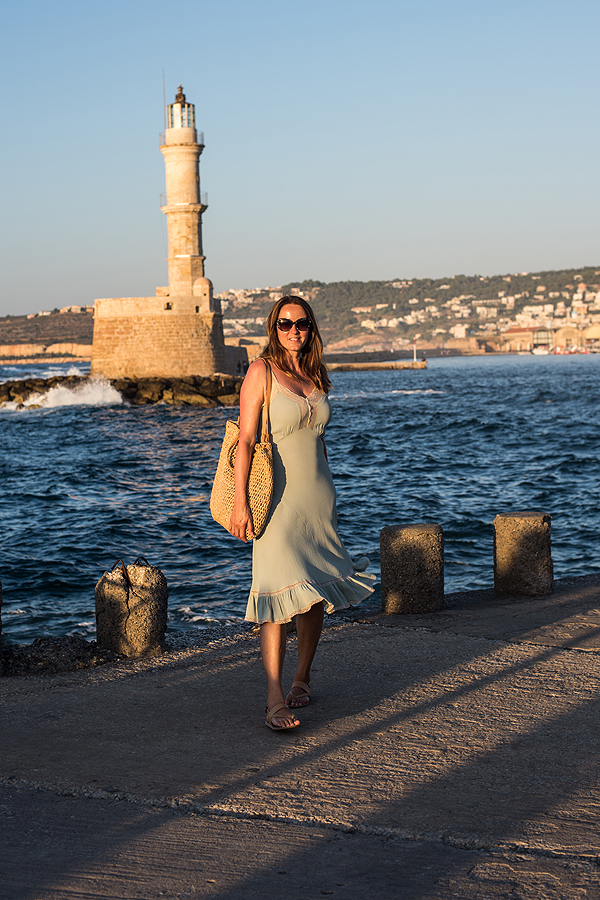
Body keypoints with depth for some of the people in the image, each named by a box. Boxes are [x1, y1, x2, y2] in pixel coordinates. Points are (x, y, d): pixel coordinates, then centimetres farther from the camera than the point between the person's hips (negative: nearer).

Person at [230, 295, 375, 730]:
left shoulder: (316, 376, 11)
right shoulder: (261, 372, -7)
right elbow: (245, 440, -11)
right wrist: (240, 502, -16)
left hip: (318, 495, 6)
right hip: (278, 498, -6)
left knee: (316, 593, 9)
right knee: (280, 593, -15)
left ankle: (303, 677, 27)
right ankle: (275, 700, -15)